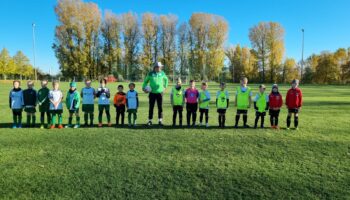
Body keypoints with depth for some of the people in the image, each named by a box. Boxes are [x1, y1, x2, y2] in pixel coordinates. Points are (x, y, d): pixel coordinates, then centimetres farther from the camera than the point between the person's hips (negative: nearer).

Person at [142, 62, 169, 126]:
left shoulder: (162, 73, 4)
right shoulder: (150, 74, -1)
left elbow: (166, 79, 23)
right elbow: (145, 81, 12)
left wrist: (165, 87, 14)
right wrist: (144, 88, -1)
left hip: (160, 93, 1)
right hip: (152, 93, -1)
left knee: (160, 107, 0)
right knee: (151, 107, 2)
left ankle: (160, 120, 8)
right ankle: (150, 120, 11)